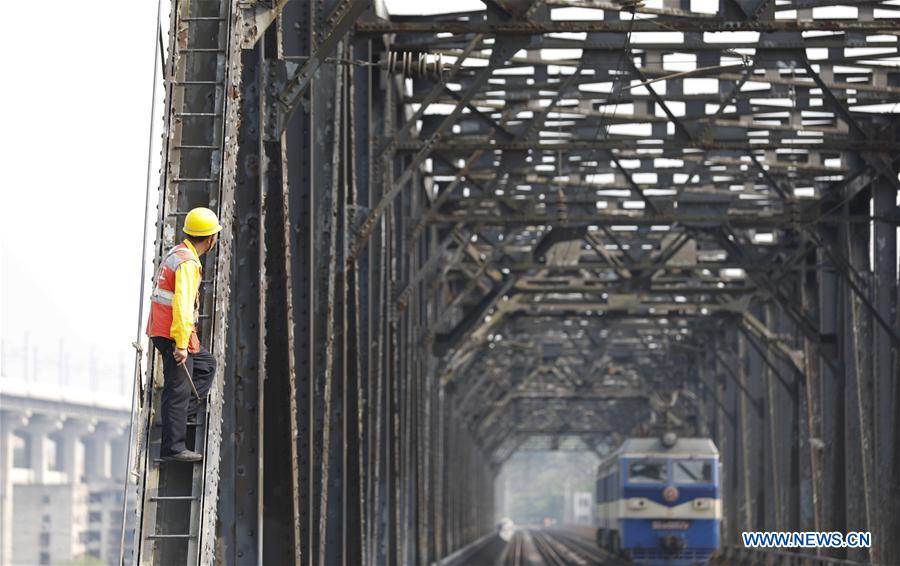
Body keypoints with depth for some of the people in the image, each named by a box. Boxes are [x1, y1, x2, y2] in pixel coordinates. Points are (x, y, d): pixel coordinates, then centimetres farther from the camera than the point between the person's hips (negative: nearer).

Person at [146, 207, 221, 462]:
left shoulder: (177, 253, 14)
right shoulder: (188, 263, -17)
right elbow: (183, 304, -25)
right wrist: (181, 344, -26)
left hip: (160, 327, 10)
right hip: (174, 334, -10)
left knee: (207, 364, 21)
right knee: (178, 389, -6)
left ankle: (184, 412, 16)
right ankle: (173, 448, -4)